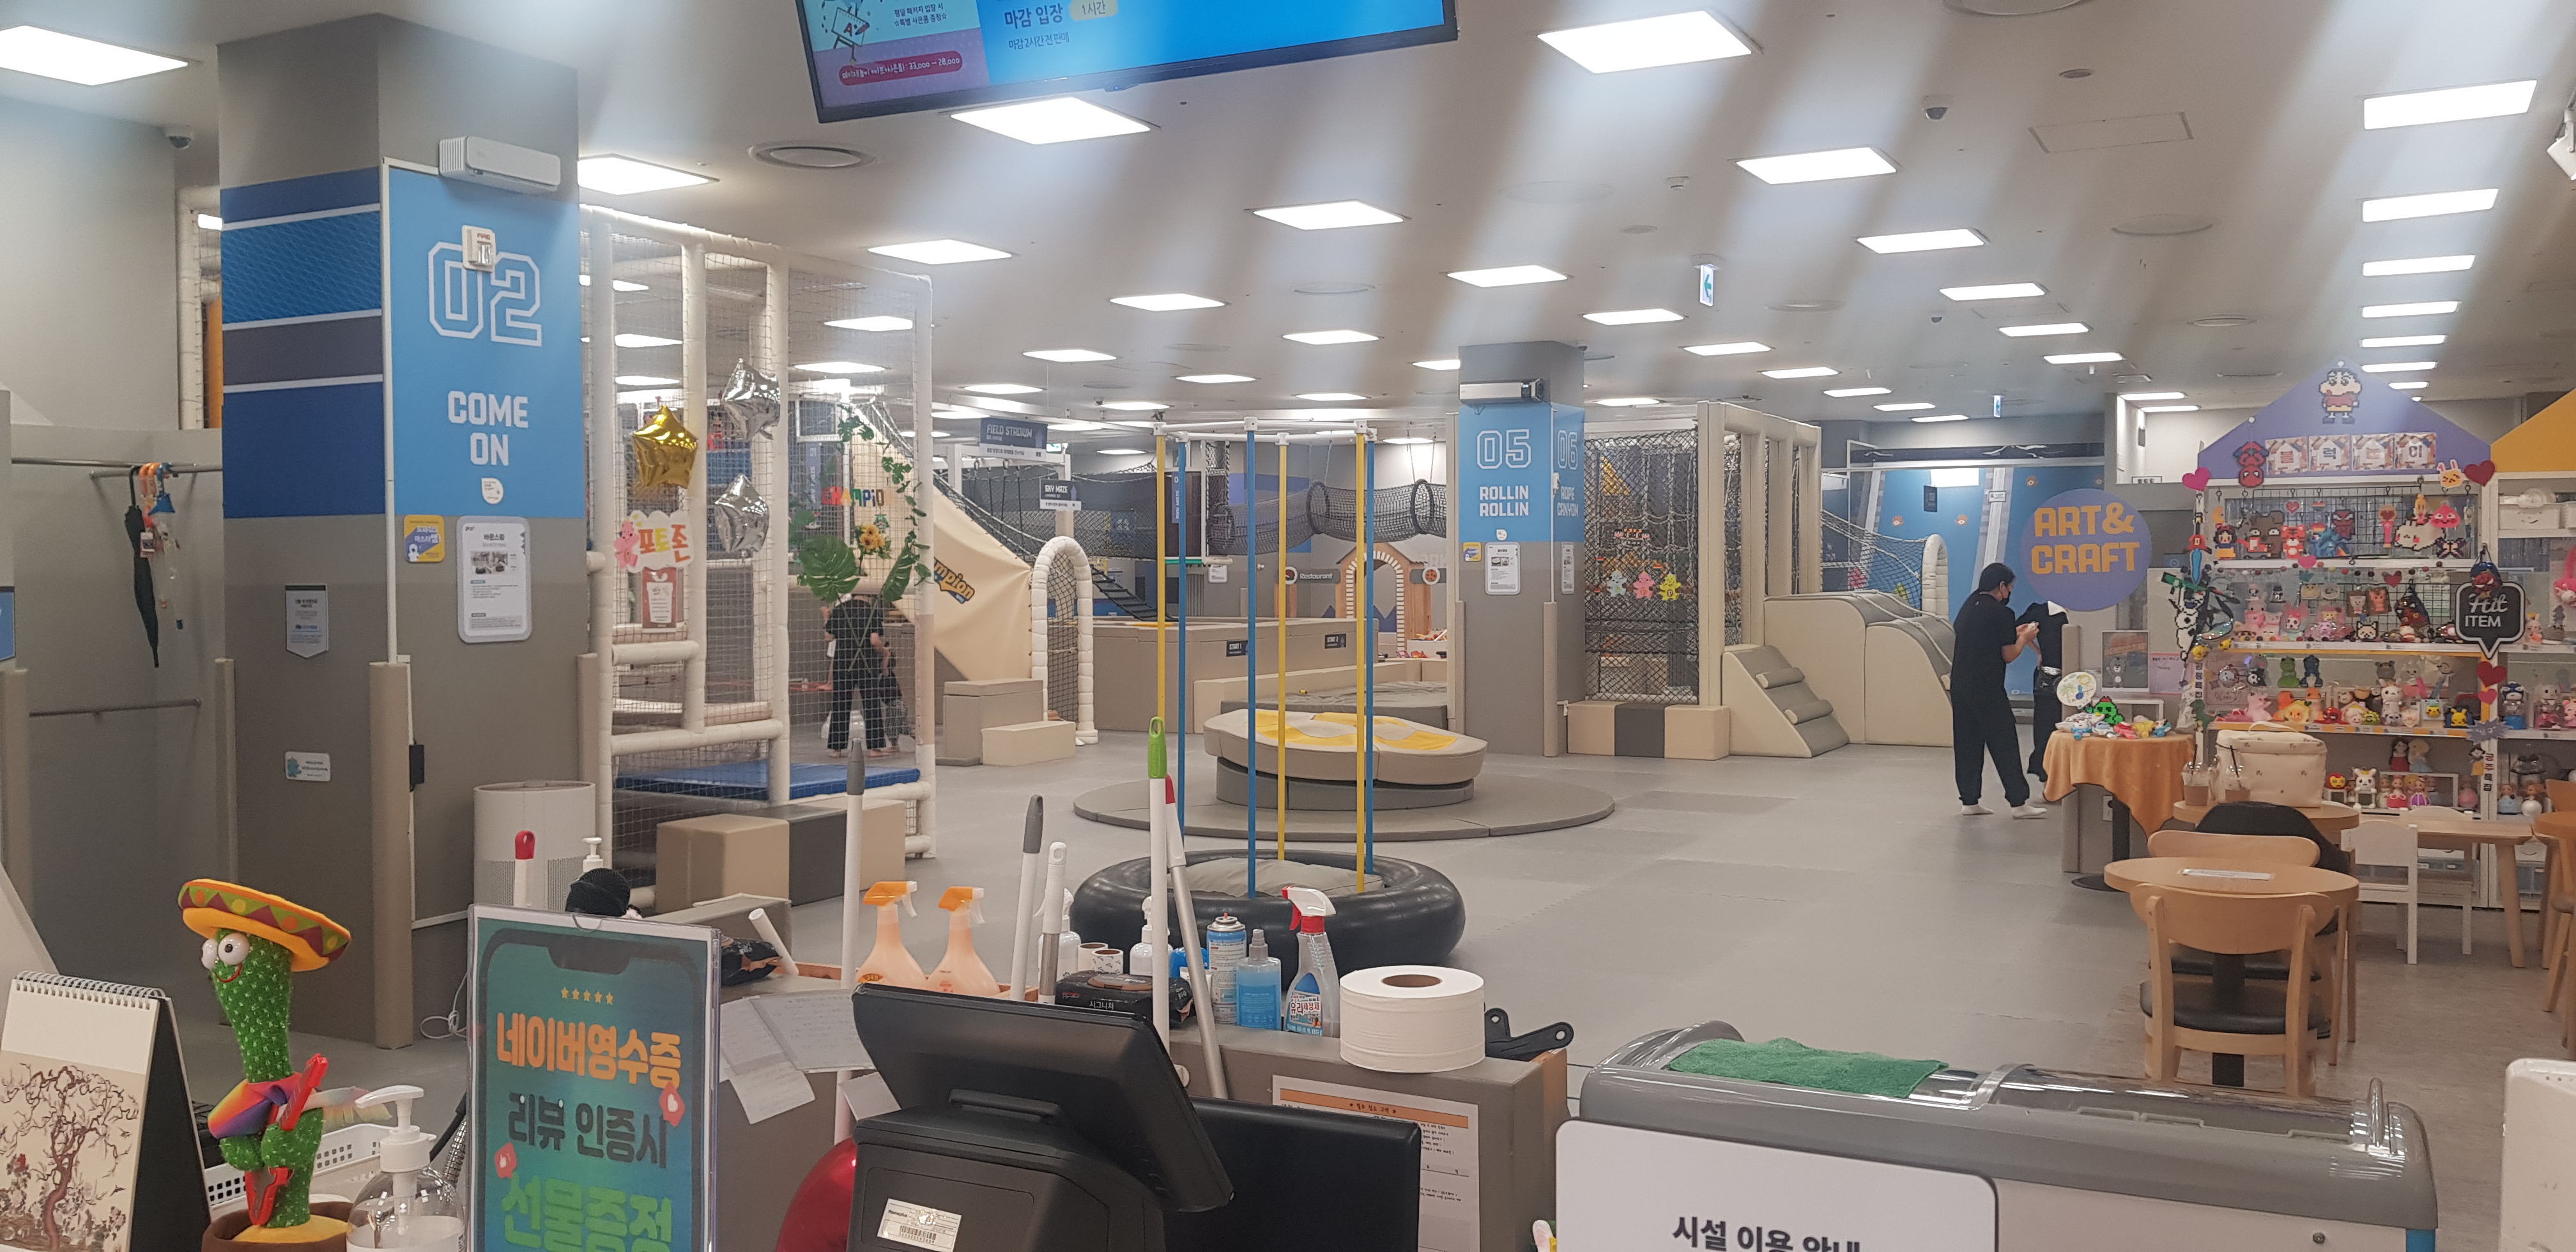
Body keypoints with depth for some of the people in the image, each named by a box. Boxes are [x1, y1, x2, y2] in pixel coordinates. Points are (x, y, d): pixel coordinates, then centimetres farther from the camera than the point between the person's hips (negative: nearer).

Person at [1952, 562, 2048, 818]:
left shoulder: (1968, 607, 12)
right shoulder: (2002, 613, -10)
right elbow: (2009, 655, -7)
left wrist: (2014, 633, 25)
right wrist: (2025, 638, 10)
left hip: (1960, 686, 7)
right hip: (1988, 690, -7)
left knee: (1966, 744, 10)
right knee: (2005, 745, 0)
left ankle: (1968, 801, 12)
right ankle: (2019, 802, 3)